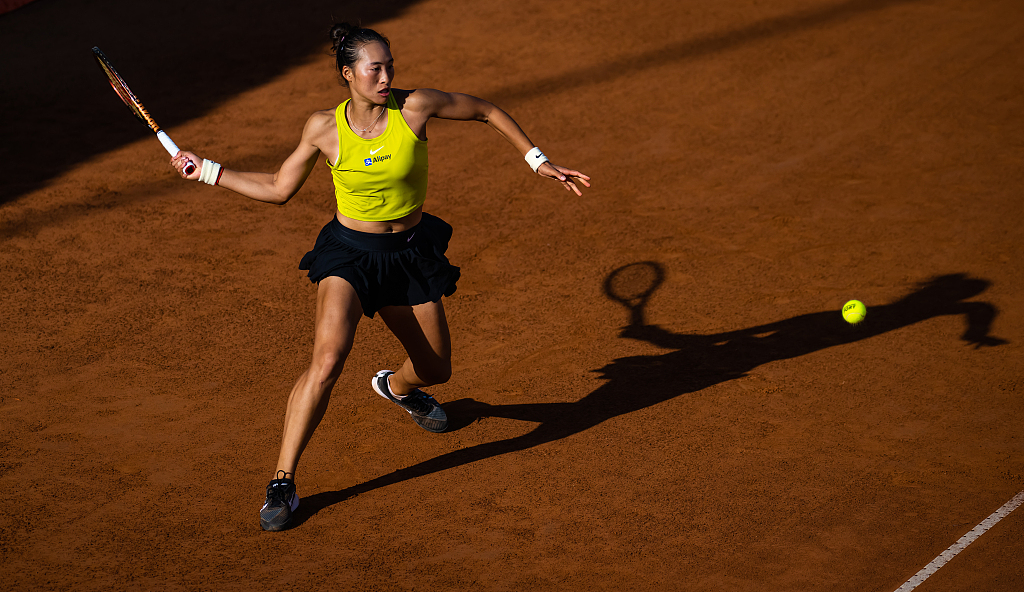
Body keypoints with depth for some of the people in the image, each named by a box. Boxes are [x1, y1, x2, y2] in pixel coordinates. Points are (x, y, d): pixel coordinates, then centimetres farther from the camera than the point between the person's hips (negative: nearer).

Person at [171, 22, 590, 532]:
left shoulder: (415, 107, -15)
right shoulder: (323, 128, -12)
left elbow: (487, 112, 0)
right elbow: (278, 189, 4)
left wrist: (538, 162, -1)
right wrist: (207, 171, 1)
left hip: (411, 255, 2)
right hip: (349, 254, -2)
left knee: (436, 370, 13)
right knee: (328, 359, -26)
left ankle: (397, 386, 54)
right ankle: (282, 484, -17)